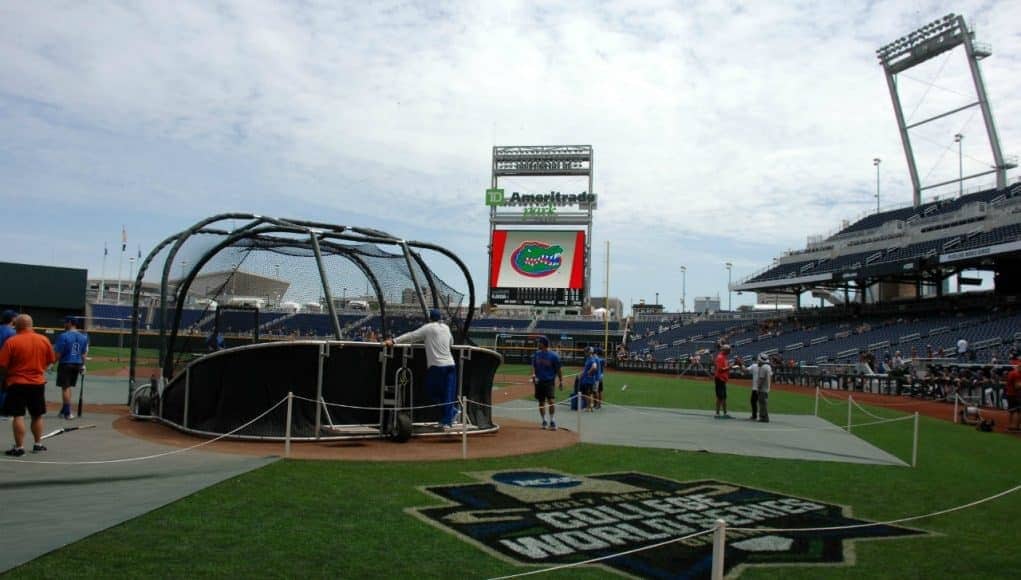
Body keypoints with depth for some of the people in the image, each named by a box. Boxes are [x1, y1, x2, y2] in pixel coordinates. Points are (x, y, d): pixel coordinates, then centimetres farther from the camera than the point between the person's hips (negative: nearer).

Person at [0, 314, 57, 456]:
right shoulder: (44, 340, -1)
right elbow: (51, 360, 7)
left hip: (17, 383, -3)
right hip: (38, 383, 4)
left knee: (18, 416, 1)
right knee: (37, 416, 15)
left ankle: (19, 447, 1)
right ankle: (38, 444, 22)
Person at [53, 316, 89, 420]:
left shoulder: (63, 336, -13)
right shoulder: (84, 337, 5)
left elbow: (58, 353, -14)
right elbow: (84, 353, 10)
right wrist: (83, 365, 17)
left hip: (65, 364, -6)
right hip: (77, 364, 6)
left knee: (65, 387, 0)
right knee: (68, 387, 17)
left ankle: (67, 412, -1)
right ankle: (64, 410, 23)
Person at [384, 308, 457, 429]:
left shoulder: (428, 328, 0)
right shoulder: (446, 327, 15)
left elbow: (411, 335, -7)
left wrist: (394, 341, -9)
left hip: (437, 366, -5)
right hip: (450, 365, 5)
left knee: (432, 391, 12)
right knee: (448, 394, 4)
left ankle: (451, 411, 8)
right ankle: (447, 421, 0)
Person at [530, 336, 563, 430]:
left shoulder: (553, 355, -8)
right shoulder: (536, 354, 5)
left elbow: (559, 369, -2)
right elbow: (533, 366, 8)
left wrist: (561, 381, 0)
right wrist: (533, 375, -11)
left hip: (549, 381, -4)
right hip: (539, 381, 4)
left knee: (551, 401, -15)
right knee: (541, 402, 9)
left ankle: (552, 420, 0)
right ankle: (544, 421, 22)